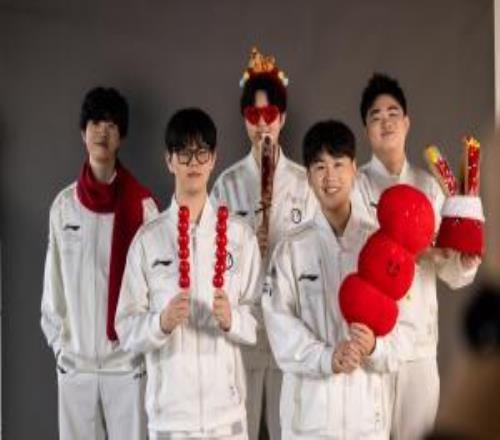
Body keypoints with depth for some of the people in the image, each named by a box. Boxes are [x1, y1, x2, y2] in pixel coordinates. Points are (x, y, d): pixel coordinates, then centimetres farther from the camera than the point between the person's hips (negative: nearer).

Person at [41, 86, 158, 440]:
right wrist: (58, 342, 6)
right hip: (75, 360, 2)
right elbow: (54, 280, 10)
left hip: (127, 359, -2)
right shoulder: (64, 205, 4)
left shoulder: (141, 204, -4)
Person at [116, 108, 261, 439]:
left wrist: (231, 319, -15)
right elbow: (126, 329, 1)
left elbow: (260, 318, 5)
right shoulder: (148, 239, 1)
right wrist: (162, 322, -18)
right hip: (168, 408, 0)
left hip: (226, 407, 1)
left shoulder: (240, 235, 3)